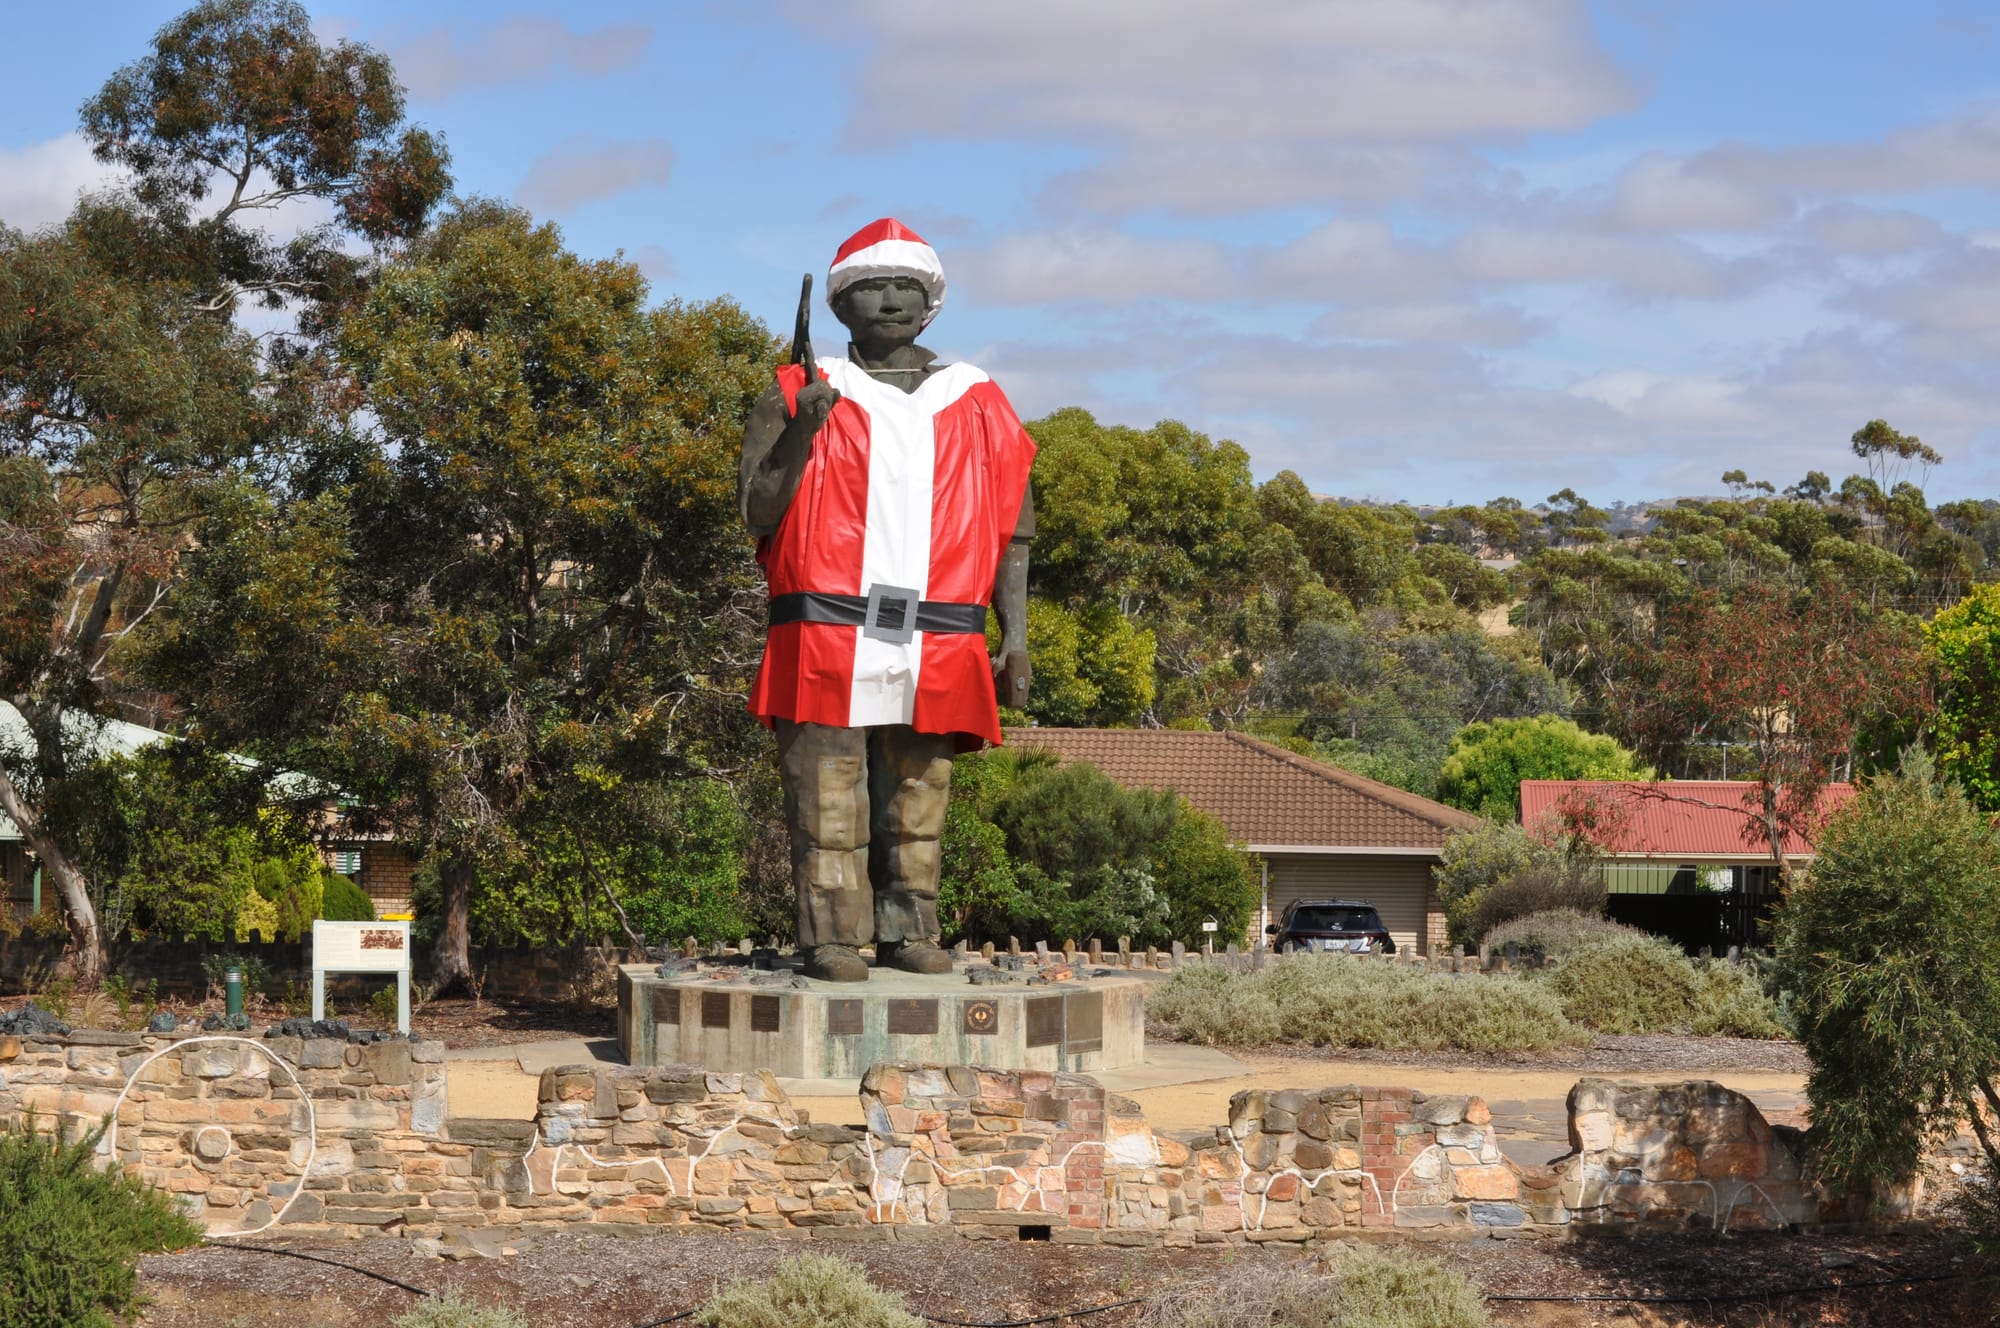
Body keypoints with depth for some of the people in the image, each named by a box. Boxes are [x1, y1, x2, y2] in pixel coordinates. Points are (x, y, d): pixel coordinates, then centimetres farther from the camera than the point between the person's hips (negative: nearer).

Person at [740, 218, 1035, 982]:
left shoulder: (977, 406, 15)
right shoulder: (799, 397, 8)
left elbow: (1010, 531, 13)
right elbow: (758, 515, 2)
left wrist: (1014, 634, 4)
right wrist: (800, 433, -12)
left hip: (938, 647, 2)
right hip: (826, 636, -2)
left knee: (918, 801, 5)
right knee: (828, 799, -6)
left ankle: (908, 934, 12)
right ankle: (832, 939, -2)